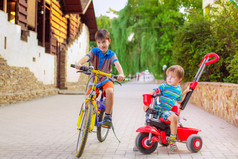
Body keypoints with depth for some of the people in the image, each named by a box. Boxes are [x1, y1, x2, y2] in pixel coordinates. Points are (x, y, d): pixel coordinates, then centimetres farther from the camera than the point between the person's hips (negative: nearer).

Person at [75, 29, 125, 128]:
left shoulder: (111, 54, -6)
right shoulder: (94, 52, -6)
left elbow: (117, 64, -25)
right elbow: (86, 57, -27)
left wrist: (121, 74, -47)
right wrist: (79, 63, -51)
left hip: (106, 80, -1)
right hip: (94, 80, 1)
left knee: (110, 91, -33)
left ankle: (107, 117, -17)